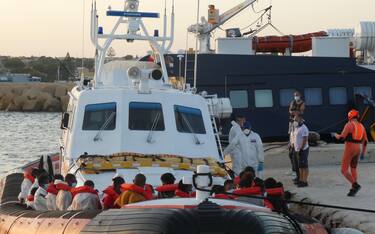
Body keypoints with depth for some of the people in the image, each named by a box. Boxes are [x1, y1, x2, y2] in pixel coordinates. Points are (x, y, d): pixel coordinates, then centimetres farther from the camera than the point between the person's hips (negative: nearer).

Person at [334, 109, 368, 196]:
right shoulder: (361, 126, 10)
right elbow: (365, 141, 10)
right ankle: (353, 190, 11)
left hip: (349, 149, -7)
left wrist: (336, 135, 5)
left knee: (344, 171, -3)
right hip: (357, 150, 7)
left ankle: (355, 185, -17)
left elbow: (342, 137, -18)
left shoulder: (349, 125, -12)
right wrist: (363, 152, 19)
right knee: (353, 170, 16)